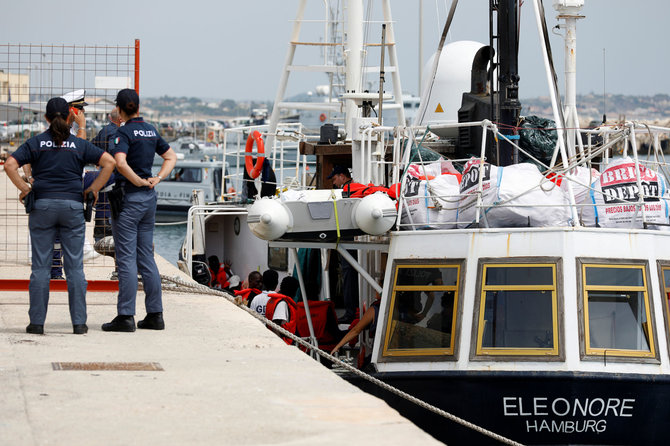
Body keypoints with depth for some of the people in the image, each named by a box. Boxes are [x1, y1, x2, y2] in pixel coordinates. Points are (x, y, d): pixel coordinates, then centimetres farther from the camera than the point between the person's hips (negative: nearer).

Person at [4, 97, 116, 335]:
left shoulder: (35, 143, 3)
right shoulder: (79, 145, 4)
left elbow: (10, 165, -8)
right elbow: (109, 162, -4)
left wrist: (24, 188, 1)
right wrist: (93, 189, 2)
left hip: (42, 206, 0)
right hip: (72, 206, 0)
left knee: (40, 266, 2)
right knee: (75, 266, 3)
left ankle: (37, 322, 1)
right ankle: (79, 322, 2)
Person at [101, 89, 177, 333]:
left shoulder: (124, 132, -12)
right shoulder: (151, 130, 10)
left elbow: (120, 163, -27)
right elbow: (171, 157, 21)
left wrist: (139, 182, -15)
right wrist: (157, 179, 9)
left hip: (129, 196, -7)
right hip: (149, 197, 7)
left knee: (126, 259, -5)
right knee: (146, 258, 11)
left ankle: (126, 316, -5)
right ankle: (155, 315, 12)